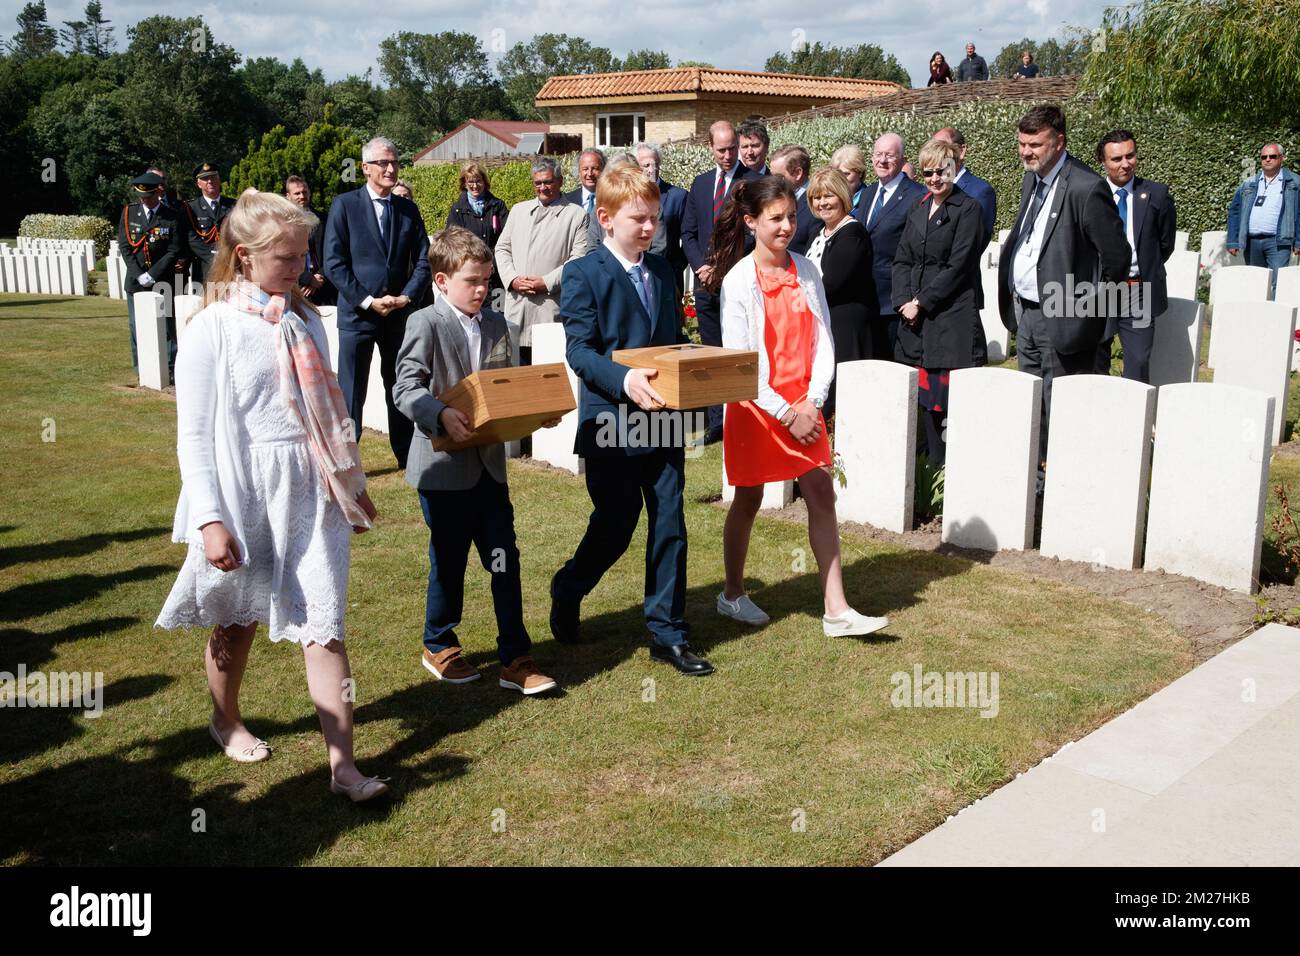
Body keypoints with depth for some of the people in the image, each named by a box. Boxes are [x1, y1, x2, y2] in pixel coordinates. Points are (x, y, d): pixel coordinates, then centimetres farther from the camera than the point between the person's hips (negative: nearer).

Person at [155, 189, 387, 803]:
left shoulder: (304, 320, 7)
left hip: (311, 491, 3)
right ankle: (226, 720, 43)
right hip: (245, 494, -3)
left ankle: (343, 764, 1)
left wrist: (353, 483, 19)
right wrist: (209, 519, -17)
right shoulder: (212, 329, -9)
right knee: (238, 619, 16)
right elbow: (193, 435, -10)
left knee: (323, 625, -2)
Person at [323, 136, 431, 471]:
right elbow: (334, 263, -7)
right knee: (351, 393, 0)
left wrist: (406, 297, -9)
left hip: (399, 314, 4)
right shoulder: (345, 205, -2)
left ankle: (406, 455, 20)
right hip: (357, 314, -3)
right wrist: (368, 301, -13)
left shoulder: (408, 210, 9)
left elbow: (423, 261, 7)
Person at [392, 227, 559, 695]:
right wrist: (441, 415, -31)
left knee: (505, 559, 3)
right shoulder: (425, 324, -8)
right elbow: (406, 388, -14)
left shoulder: (496, 325, 11)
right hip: (444, 464, -5)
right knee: (449, 560, 9)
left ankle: (515, 659, 11)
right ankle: (439, 647, 30)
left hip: (490, 462, 5)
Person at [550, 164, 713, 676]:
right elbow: (580, 351, -15)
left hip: (662, 422, 5)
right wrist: (624, 379, -32)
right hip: (611, 423, -5)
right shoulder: (583, 274, -6)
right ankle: (567, 592, 34)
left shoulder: (662, 270, 13)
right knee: (616, 525, 4)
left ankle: (668, 633, 17)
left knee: (670, 527, 6)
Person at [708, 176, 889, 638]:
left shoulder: (806, 271, 2)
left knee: (822, 495, -1)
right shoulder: (738, 280, -11)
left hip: (802, 404, 4)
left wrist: (813, 402, -8)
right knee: (749, 497, 8)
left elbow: (823, 340, 3)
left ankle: (836, 610, 3)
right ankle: (733, 594, 28)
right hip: (756, 404, -4)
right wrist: (785, 413, -14)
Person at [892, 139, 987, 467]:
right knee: (924, 393, 8)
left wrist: (921, 302, -12)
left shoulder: (968, 209, -5)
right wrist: (904, 301, -3)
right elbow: (902, 260, 12)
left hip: (952, 316, -6)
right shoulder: (918, 211, 16)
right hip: (915, 317, 6)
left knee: (950, 397, -6)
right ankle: (934, 464, 18)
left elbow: (958, 266, -11)